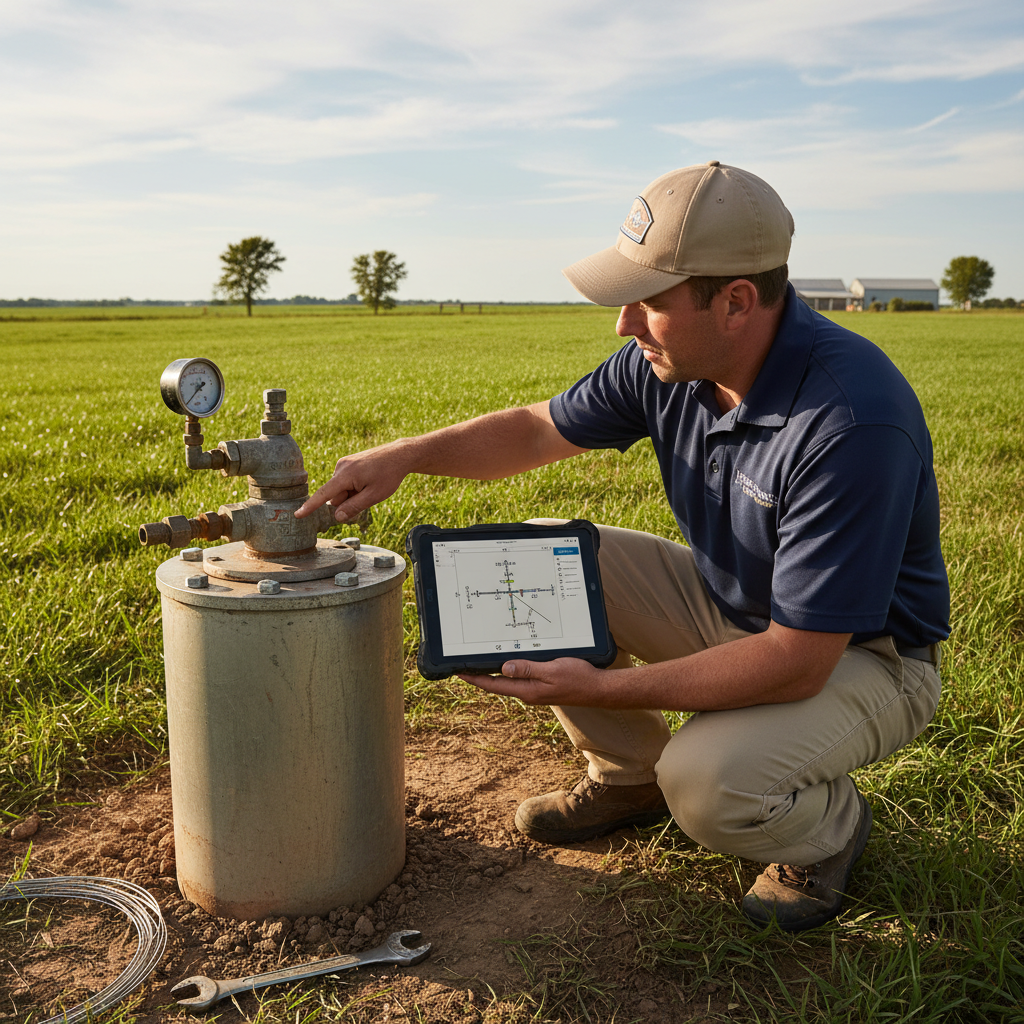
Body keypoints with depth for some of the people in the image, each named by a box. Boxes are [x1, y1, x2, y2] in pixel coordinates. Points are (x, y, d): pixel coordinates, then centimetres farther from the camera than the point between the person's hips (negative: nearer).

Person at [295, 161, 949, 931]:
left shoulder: (853, 421, -35)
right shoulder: (668, 360, -12)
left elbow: (796, 663, -33)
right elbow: (538, 431, 4)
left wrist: (604, 689, -31)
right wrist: (406, 456, -11)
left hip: (861, 656, -6)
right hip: (724, 602, 7)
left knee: (709, 784, -33)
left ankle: (829, 824, 6)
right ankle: (631, 774, 14)